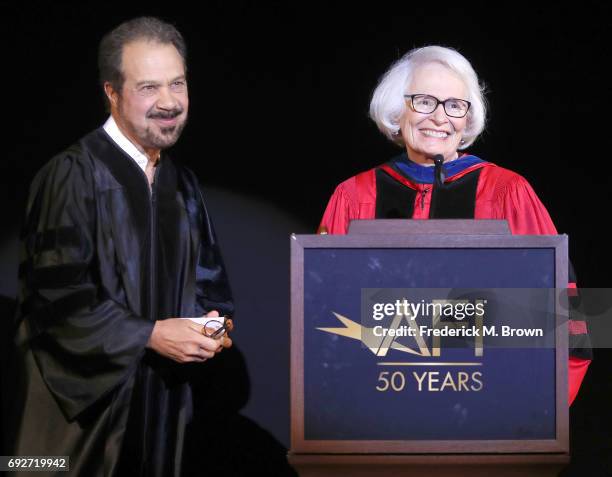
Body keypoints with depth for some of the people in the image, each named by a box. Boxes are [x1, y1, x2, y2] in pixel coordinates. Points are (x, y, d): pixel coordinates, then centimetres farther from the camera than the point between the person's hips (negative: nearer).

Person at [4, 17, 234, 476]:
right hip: (87, 401, -6)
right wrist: (150, 335, -18)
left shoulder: (182, 184, 11)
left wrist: (214, 324, -3)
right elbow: (54, 295, -18)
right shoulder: (73, 176, -12)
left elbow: (207, 278, 19)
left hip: (165, 401, 7)